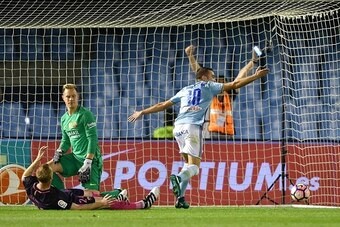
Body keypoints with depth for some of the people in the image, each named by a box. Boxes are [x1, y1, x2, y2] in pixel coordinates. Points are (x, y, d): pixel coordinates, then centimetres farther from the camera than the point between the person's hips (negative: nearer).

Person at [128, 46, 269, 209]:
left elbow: (163, 105, 26)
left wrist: (142, 112, 34)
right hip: (193, 127, -5)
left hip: (178, 127, 6)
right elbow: (234, 85, 9)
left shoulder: (185, 90, 27)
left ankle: (180, 198, 4)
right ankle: (179, 178, -44)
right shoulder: (208, 87, 15)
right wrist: (256, 76, 14)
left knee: (188, 162, 17)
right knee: (194, 166, -10)